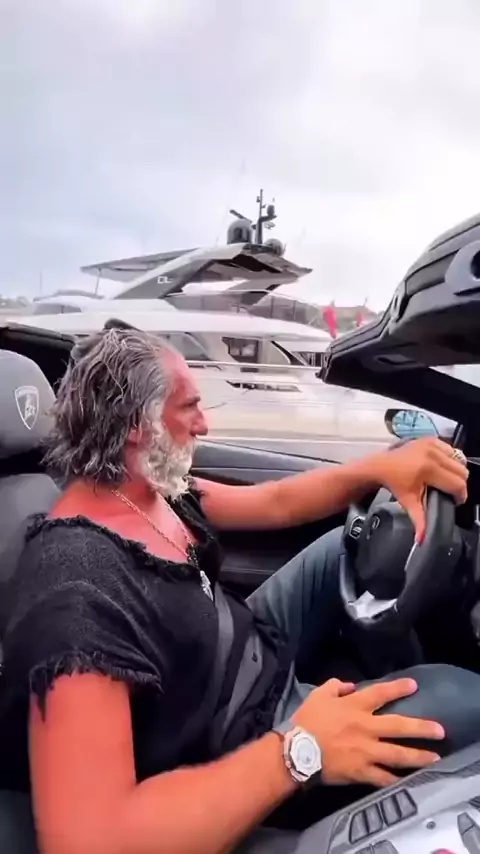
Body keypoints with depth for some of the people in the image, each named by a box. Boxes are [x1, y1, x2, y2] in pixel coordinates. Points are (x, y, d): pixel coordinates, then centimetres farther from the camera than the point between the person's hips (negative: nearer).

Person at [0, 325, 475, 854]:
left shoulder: (157, 491, -7)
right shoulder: (77, 597, -36)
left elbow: (275, 502, 2)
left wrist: (379, 468, -15)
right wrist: (299, 751, -38)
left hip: (250, 649, 9)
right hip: (242, 746, -8)